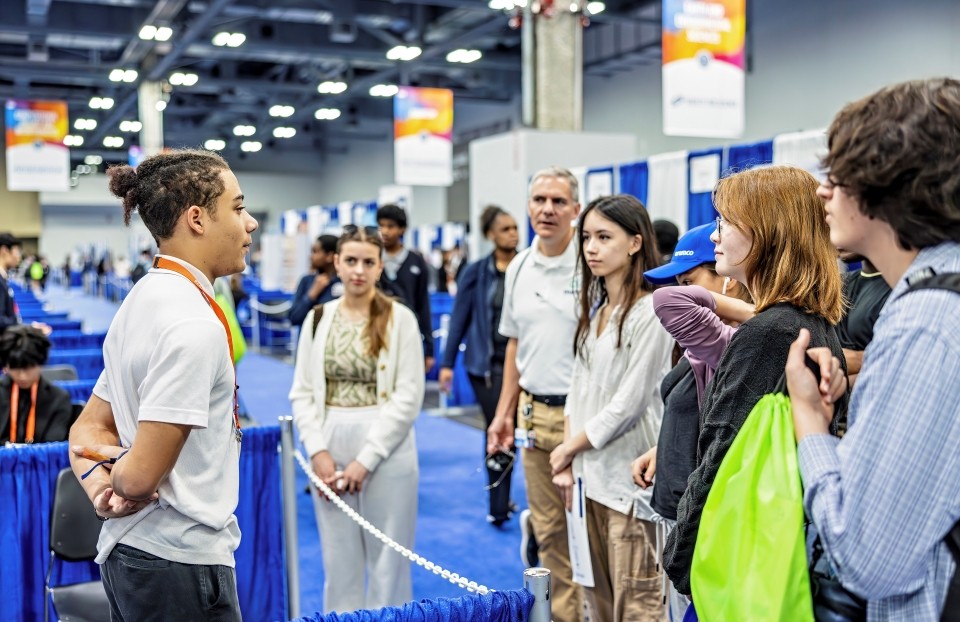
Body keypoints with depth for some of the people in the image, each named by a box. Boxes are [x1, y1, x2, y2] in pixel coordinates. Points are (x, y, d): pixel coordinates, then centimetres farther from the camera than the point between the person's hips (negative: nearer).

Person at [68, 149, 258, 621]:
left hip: (127, 548, 9)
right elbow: (140, 476, -23)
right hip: (181, 563, -9)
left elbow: (88, 427, 12)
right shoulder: (195, 323, -22)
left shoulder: (142, 300, 9)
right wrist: (116, 472, -2)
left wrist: (98, 480, -7)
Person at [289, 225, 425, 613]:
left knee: (387, 561, 4)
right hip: (329, 449, 3)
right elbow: (302, 393, 7)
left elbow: (408, 397, -8)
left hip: (385, 450, -3)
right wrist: (318, 450, -7)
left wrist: (366, 458, -12)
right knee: (338, 561, 10)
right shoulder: (318, 318, 7)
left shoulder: (400, 319, -4)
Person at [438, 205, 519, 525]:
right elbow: (460, 318, 3)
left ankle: (499, 504, 16)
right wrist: (447, 363, 1)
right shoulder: (476, 273, 1)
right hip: (487, 363, 0)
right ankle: (499, 502, 16)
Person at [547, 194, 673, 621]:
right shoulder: (594, 310, 13)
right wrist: (568, 464, 4)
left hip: (629, 477, -8)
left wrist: (570, 448, -4)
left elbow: (629, 403, -14)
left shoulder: (650, 311, -12)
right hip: (589, 474, 8)